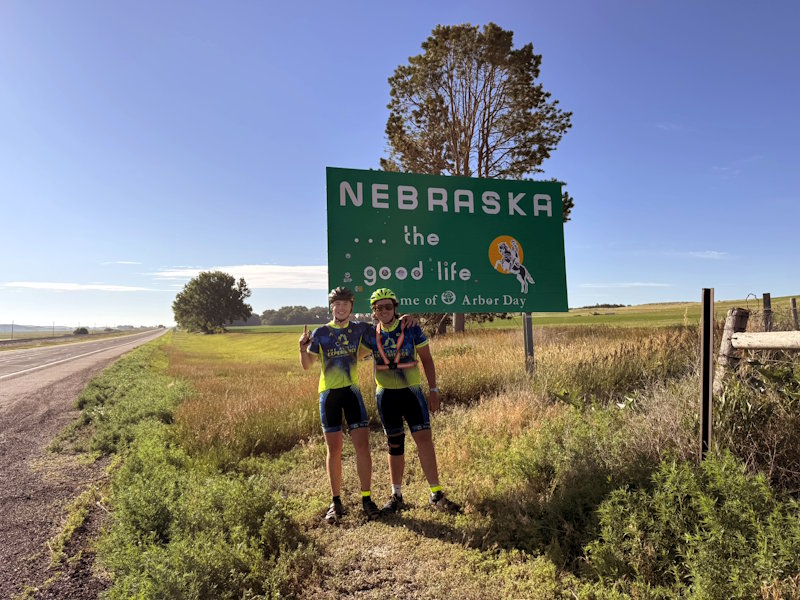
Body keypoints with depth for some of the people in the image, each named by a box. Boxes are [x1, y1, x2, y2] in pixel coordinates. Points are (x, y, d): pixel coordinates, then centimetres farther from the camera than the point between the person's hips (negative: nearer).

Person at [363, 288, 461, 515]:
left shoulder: (411, 329, -7)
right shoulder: (371, 334, 0)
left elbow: (426, 360, -1)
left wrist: (434, 389, -3)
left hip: (411, 392, -2)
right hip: (386, 395, 2)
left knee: (424, 439, -5)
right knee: (395, 445, 9)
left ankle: (436, 495, 6)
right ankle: (396, 495, 22)